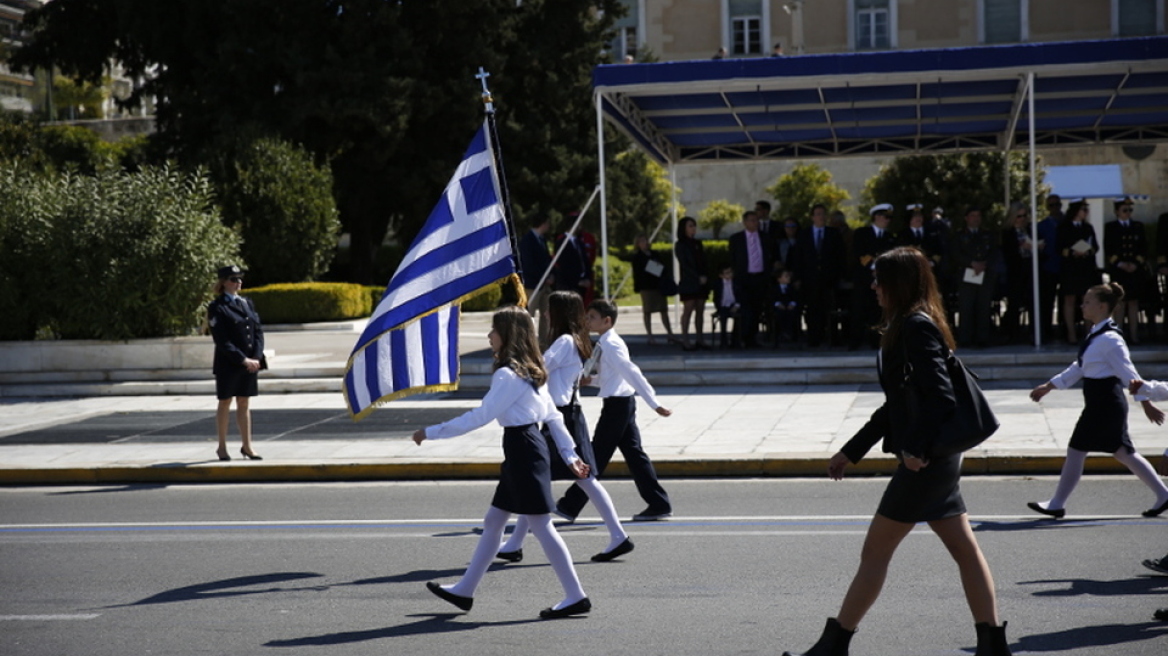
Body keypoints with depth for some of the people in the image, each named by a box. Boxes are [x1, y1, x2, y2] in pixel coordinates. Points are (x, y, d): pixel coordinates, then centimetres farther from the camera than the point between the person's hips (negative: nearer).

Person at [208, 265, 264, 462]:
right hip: (228, 364, -5)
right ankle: (222, 447, 14)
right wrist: (243, 360, -19)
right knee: (225, 403, 5)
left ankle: (247, 446, 15)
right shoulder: (217, 307, -7)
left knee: (244, 404, 9)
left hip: (250, 362, 5)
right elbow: (222, 340, -14)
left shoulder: (247, 303, 12)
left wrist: (256, 358, -7)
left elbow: (259, 331, 7)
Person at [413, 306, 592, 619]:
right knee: (493, 521, 16)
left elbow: (480, 416, -18)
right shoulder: (531, 372, 14)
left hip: (523, 450, -10)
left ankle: (576, 596, -2)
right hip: (526, 449, 10)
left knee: (541, 525, -6)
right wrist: (570, 455, 18)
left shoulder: (508, 375, -16)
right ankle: (465, 590, 24)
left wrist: (431, 432, -13)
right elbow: (553, 415, 16)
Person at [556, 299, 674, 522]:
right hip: (623, 403, 9)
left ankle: (570, 506, 6)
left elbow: (633, 373, -22)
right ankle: (659, 504, 11)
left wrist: (655, 404, -25)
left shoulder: (610, 345, -17)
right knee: (633, 453, 10)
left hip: (616, 404, -9)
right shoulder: (605, 344, 12)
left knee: (597, 455, -2)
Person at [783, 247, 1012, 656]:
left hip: (925, 462, -10)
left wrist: (915, 449, -24)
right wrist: (851, 452, 23)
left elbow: (940, 396, -24)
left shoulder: (916, 327, -14)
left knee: (875, 551, -2)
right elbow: (897, 404, 22)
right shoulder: (908, 326, 17)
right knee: (965, 550, 9)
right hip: (936, 460, 10)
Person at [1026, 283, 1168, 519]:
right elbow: (1079, 367, 20)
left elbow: (1128, 373, -21)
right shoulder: (1096, 334, 11)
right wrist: (1048, 386, 23)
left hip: (1105, 403, -10)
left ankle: (1057, 504, 8)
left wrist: (1146, 403, -22)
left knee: (1076, 450, -2)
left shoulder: (1109, 339, -18)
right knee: (1121, 451, 15)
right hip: (1099, 402, 10)